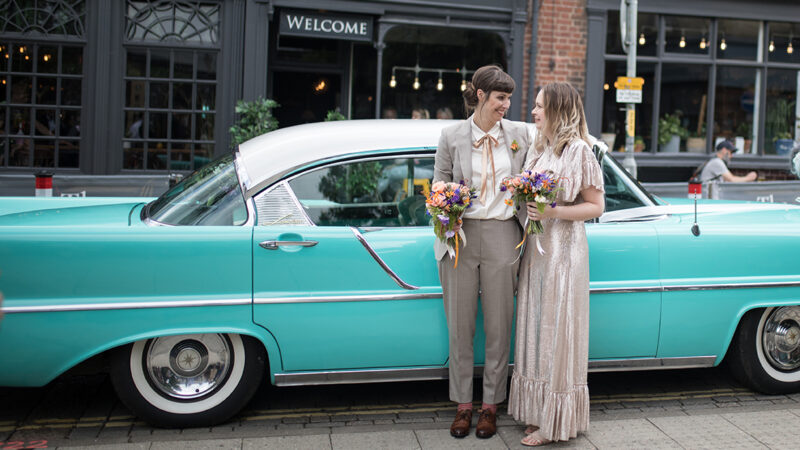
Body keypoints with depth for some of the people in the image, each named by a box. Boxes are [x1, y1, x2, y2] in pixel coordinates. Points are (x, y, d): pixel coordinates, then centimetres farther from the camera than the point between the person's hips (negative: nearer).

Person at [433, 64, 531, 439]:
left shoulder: (519, 134, 7)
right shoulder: (452, 136, 3)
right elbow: (439, 183, 8)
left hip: (502, 236, 1)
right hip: (460, 236, 0)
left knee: (498, 325, 6)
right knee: (460, 325, 6)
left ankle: (490, 405, 21)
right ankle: (463, 404, 20)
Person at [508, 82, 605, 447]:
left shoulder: (579, 150, -10)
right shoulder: (538, 148, 12)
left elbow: (596, 206, -10)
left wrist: (554, 212, -20)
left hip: (563, 249, -8)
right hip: (534, 247, 8)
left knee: (557, 330, -1)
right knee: (535, 328, 11)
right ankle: (538, 412, 23)